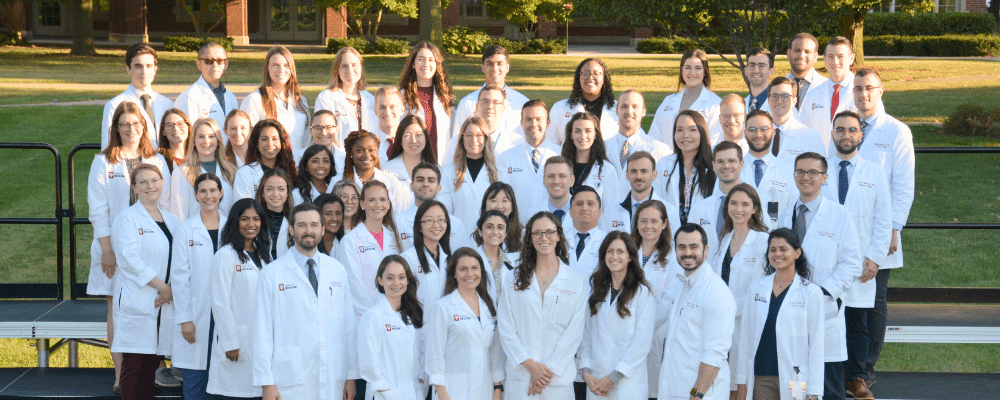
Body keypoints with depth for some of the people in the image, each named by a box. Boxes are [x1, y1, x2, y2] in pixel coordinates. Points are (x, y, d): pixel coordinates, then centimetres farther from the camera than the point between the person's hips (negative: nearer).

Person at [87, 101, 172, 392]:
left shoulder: (157, 161, 10)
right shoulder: (103, 163, 2)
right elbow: (98, 210, -1)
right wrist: (107, 249, -9)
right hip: (116, 247, -2)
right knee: (117, 309, -1)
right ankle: (120, 376, 1)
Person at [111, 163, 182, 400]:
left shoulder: (172, 221, 17)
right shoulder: (127, 218, 1)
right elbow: (129, 259, -11)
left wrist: (171, 289, -7)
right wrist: (161, 286, -13)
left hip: (165, 302, 5)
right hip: (136, 302, -5)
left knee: (152, 363, 6)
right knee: (134, 366, -7)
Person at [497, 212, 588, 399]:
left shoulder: (576, 282, 6)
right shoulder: (513, 280, 9)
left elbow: (574, 332, 0)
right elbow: (506, 327, 2)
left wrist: (549, 369, -8)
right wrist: (529, 364, -9)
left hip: (558, 378, -1)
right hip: (519, 376, 1)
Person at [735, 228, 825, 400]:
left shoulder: (811, 292, -1)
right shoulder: (756, 287, 10)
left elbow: (816, 344, -2)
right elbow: (745, 336, 11)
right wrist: (741, 381, 8)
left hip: (794, 379, -3)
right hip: (760, 378, 3)